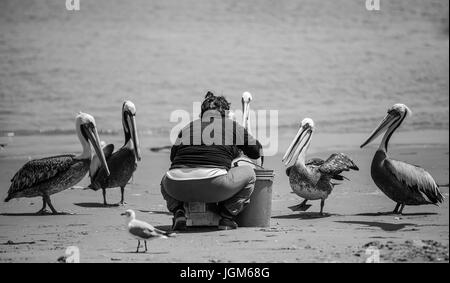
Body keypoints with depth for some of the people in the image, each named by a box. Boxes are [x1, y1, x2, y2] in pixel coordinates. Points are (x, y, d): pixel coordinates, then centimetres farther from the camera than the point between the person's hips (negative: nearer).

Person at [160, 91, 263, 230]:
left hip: (178, 187, 3)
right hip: (213, 185, -3)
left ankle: (178, 211, 11)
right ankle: (227, 217, 13)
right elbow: (258, 151, 29)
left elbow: (173, 156, 28)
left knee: (165, 181, 39)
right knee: (248, 173, 21)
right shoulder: (232, 126, 17)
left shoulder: (188, 127, 24)